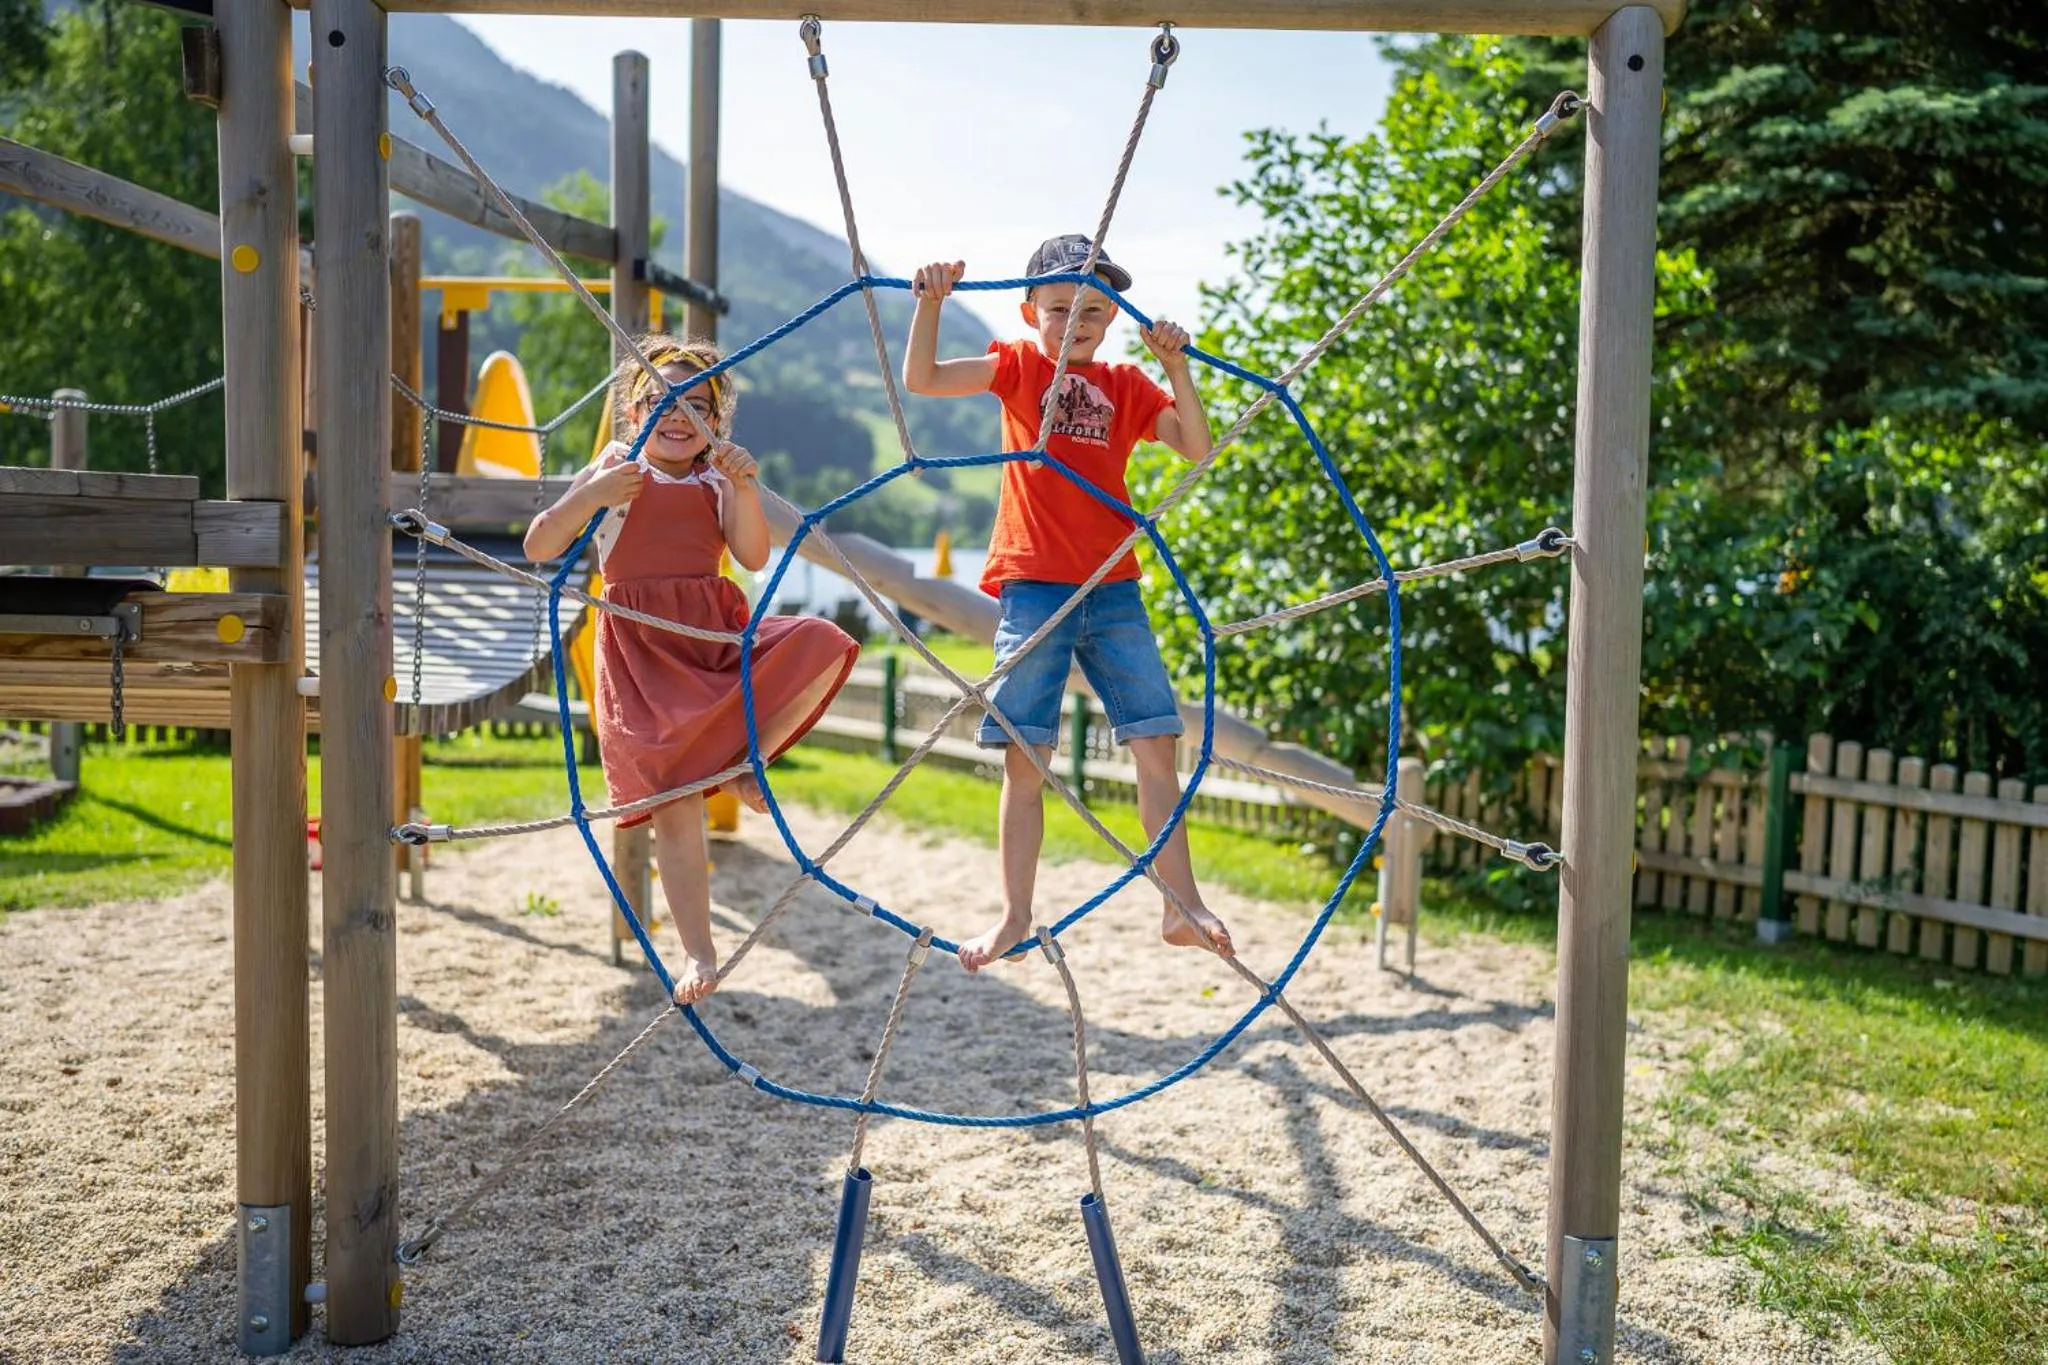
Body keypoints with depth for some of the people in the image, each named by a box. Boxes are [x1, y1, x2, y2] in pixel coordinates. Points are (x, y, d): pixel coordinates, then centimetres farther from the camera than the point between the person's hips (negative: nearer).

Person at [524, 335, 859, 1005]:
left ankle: (748, 759, -7)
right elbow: (538, 547, -2)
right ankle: (699, 955, 2)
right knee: (675, 803, -10)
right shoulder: (614, 472, 7)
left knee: (823, 643, -26)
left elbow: (753, 555, -2)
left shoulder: (718, 481, 14)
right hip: (643, 649, -3)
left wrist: (743, 486, -17)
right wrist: (589, 495, -18)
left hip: (719, 633, 3)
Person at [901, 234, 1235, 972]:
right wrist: (931, 301, -20)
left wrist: (1177, 368, -13)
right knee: (1024, 761, 1)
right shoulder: (1019, 366, 5)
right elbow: (921, 378, -7)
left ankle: (1182, 906, 12)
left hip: (1114, 592, 3)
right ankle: (1014, 917, 12)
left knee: (1157, 745, 1)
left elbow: (1197, 446, -2)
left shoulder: (1127, 385, 11)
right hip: (1034, 591, -2)